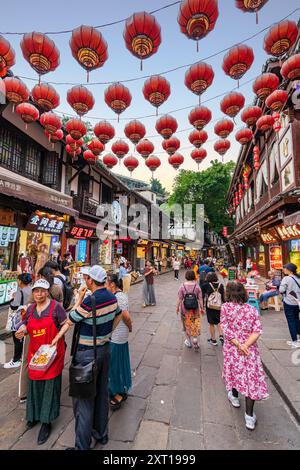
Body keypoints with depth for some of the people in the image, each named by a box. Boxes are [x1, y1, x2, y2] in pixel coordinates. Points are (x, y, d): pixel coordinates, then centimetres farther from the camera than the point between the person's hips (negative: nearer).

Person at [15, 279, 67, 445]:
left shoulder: (56, 306, -14)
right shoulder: (30, 309, 3)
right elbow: (27, 326, 14)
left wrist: (55, 341, -18)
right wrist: (23, 331, -7)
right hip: (35, 353, 5)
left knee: (50, 385, 7)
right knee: (35, 384, 19)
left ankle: (46, 422, 27)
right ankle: (35, 414, 45)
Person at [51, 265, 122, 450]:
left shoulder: (90, 301, -27)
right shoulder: (112, 297, -5)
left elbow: (70, 320, -13)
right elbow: (118, 316, 12)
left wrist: (80, 298, -7)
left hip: (87, 354, -7)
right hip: (105, 349, 7)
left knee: (84, 398, 10)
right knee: (102, 393, 23)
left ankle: (83, 445, 24)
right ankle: (101, 434, 41)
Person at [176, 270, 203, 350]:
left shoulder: (182, 286, -13)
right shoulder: (197, 286, -10)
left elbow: (179, 299, -9)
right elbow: (200, 299, -6)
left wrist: (177, 307, 3)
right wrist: (202, 308, 5)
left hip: (185, 309, 0)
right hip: (195, 309, 0)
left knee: (187, 325, 17)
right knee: (195, 324, 20)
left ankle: (189, 341, 29)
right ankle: (195, 337, 6)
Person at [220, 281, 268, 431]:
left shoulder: (225, 307, -13)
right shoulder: (253, 309, -5)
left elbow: (225, 329, -17)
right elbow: (257, 331, -11)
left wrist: (238, 345, -14)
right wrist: (246, 345, -15)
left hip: (232, 347, -1)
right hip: (251, 349, 1)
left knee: (236, 372, 23)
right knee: (251, 377, 13)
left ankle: (234, 397, 47)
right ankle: (249, 416, 18)